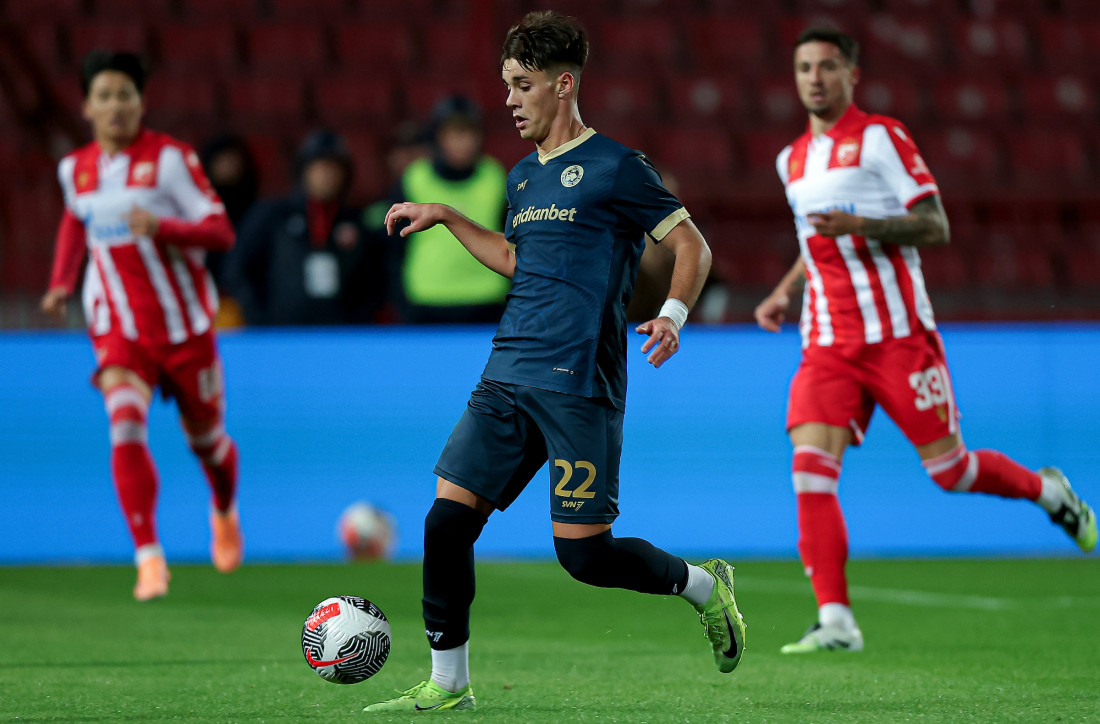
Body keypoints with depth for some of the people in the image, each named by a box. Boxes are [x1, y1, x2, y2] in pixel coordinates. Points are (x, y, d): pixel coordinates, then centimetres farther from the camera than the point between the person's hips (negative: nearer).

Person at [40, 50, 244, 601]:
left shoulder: (169, 158, -12)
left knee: (205, 439, 13)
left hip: (184, 325, -2)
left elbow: (221, 232, -14)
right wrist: (61, 283, 14)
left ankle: (224, 513, 48)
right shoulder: (75, 169, 3)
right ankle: (149, 557, -22)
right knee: (127, 430, -22)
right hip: (117, 329, 2)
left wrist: (161, 227, -31)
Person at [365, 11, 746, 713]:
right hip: (507, 378, 7)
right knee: (447, 518, -6)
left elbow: (692, 246, -3)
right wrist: (446, 218, 27)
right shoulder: (523, 176, 18)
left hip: (579, 385, -7)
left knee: (584, 554, -8)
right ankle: (448, 682, 5)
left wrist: (672, 314, -19)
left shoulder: (615, 167, -4)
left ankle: (705, 584, 19)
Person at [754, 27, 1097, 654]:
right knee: (811, 463, -16)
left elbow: (936, 227, -10)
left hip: (898, 336, -5)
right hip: (827, 344, 5)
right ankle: (836, 621, -18)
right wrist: (785, 291, 19)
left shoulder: (881, 137, -4)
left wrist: (858, 225, -21)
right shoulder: (793, 160, 15)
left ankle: (1045, 489, 32)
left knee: (949, 469, 0)